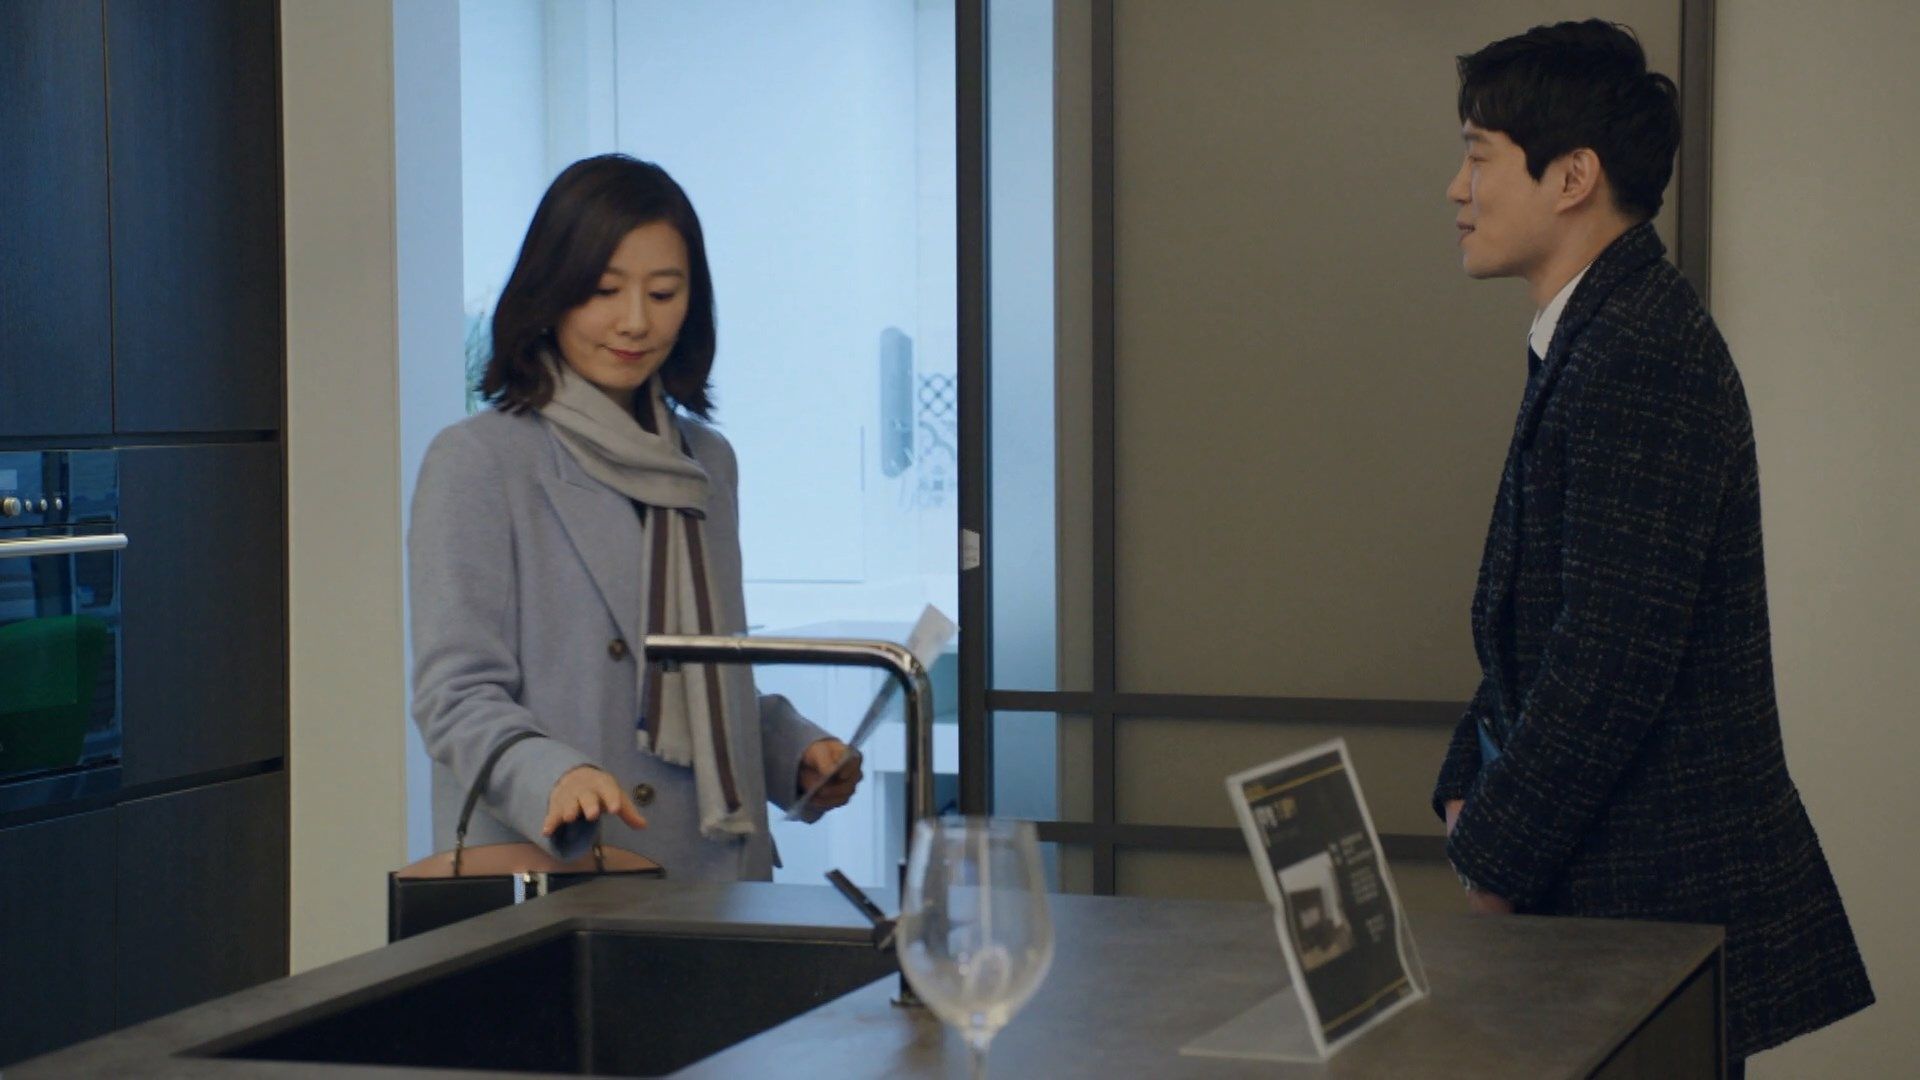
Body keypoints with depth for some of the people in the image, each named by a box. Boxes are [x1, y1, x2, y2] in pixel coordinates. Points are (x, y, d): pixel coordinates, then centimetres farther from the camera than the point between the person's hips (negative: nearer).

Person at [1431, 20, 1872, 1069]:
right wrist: (1468, 790, 9)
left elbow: (1615, 656, -23)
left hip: (1662, 897, -9)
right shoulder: (1592, 338, 13)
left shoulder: (1639, 355, -19)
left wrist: (1495, 862, -15)